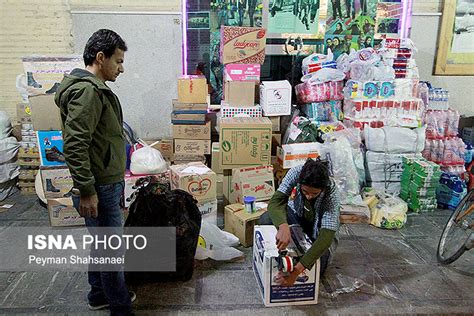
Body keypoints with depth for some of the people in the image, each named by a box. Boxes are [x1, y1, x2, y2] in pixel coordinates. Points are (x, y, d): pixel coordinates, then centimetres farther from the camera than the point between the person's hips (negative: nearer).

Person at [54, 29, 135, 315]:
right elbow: (74, 145, -25)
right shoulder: (87, 90, -19)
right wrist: (86, 190, -23)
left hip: (107, 184, 10)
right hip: (99, 187, -10)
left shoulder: (94, 88, 15)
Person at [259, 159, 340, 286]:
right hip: (297, 214, 2)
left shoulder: (332, 193, -38)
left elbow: (326, 236, -44)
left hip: (318, 228, -2)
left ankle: (329, 248, 14)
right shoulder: (296, 172, -32)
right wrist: (283, 226, -62)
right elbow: (276, 201, -37)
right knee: (266, 220, -27)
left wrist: (296, 271, -52)